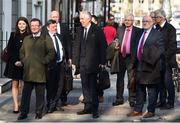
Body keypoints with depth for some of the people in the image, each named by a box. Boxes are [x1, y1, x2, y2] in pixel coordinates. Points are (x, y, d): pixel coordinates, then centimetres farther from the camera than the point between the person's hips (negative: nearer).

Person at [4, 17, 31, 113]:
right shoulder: (13, 35, 7)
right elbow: (9, 49, 4)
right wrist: (15, 61, -6)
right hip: (14, 63, 2)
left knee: (23, 85, -3)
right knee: (15, 84, 1)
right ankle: (16, 105, 2)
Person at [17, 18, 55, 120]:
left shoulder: (46, 39, 2)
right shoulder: (26, 39, 18)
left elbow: (51, 53, -4)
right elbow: (22, 52, 24)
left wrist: (43, 62, -10)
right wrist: (24, 61, 9)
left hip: (40, 72, -4)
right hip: (28, 71, 4)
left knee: (40, 94, 2)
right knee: (26, 93, 4)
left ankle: (39, 113, 11)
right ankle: (24, 112, 9)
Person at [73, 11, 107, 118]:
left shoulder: (97, 30, -5)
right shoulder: (80, 31, 11)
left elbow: (103, 46, -6)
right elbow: (76, 46, 12)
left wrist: (102, 62, -10)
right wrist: (75, 61, 6)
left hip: (93, 63, -5)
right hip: (82, 63, 5)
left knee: (93, 86, -2)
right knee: (85, 85, 9)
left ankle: (94, 109, 5)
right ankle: (88, 107, 17)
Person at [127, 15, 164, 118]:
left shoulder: (157, 34, -7)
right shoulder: (140, 33, 14)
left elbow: (160, 50, -12)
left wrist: (150, 60, -19)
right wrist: (136, 61, 9)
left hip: (150, 66, -7)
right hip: (140, 65, 7)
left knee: (151, 90, 2)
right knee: (140, 89, 13)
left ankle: (151, 111, 11)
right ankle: (138, 110, 21)